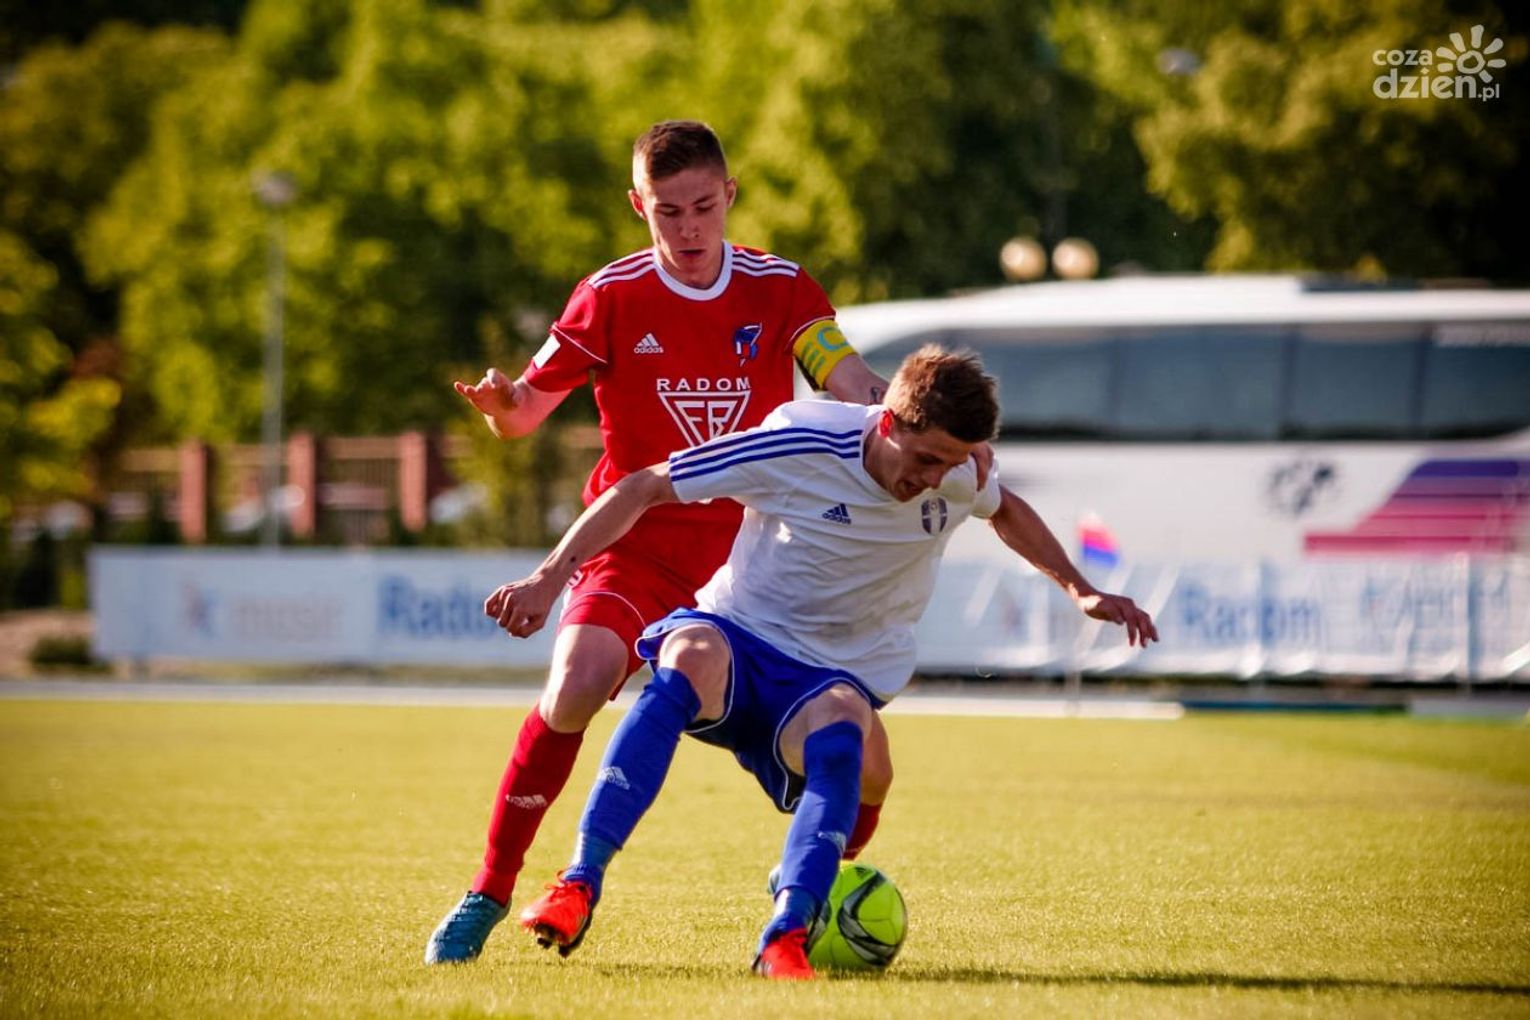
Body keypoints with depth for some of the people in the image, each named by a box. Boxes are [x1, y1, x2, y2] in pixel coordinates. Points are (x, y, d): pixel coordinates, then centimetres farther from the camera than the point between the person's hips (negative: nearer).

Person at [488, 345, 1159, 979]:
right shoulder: (801, 445, -17)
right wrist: (550, 578, -18)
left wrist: (1080, 591, 20)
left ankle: (785, 938, -46)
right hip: (735, 638, -3)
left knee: (838, 730, -36)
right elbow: (644, 489, -12)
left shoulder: (957, 475, -3)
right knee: (692, 660, -40)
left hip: (831, 677, 3)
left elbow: (1006, 511, 25)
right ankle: (578, 886, -43)